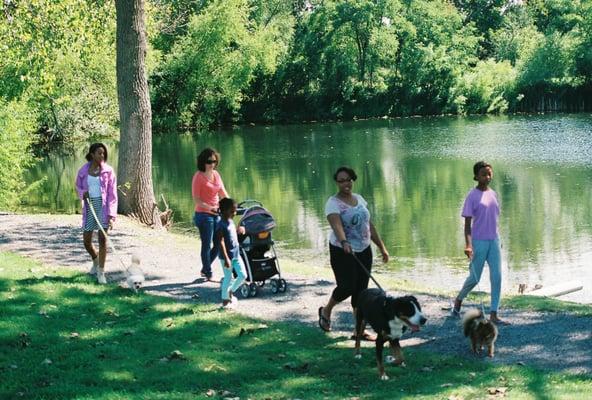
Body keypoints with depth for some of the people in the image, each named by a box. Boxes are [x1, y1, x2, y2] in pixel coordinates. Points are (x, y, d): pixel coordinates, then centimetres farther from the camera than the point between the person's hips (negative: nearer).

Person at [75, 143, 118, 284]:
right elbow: (78, 186, 19)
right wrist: (83, 193, -7)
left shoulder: (108, 171, -5)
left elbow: (112, 194, -6)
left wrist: (111, 216, -13)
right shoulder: (83, 171, 1)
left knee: (102, 238, -9)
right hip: (89, 206, 3)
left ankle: (101, 272, -2)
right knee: (86, 241, 6)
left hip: (103, 205, -3)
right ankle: (96, 261, 38)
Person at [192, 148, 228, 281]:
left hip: (217, 215, 7)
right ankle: (208, 274, 12)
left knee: (218, 244, 10)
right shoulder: (199, 176, -11)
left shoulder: (216, 174, 9)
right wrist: (210, 208, -25)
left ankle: (205, 269, 27)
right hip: (204, 215, -7)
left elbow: (223, 193, 13)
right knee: (207, 245, 1)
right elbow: (196, 200, -14)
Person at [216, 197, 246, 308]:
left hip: (236, 254, 8)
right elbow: (221, 243, -21)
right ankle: (225, 300, 14)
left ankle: (231, 291, 24)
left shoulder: (231, 221, 9)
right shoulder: (221, 225, -18)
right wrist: (226, 258, -24)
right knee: (228, 278, 1)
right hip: (227, 256, -8)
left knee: (242, 275, 3)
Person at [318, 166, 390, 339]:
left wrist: (382, 247, 15)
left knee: (361, 290, 4)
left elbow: (369, 225, 16)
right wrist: (344, 242, -48)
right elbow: (336, 225, -30)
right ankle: (326, 311, 19)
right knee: (347, 287, -11)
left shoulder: (359, 199, 9)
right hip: (343, 252, -6)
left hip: (364, 250, 6)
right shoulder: (333, 203, -12)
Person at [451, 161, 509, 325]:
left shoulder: (493, 194, 9)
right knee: (475, 278, 3)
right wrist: (468, 245, -23)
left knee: (497, 277, -4)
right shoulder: (472, 196, -9)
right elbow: (467, 223, -13)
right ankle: (459, 299, 31)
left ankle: (493, 314, -2)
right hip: (478, 242, -5)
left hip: (494, 241, 5)